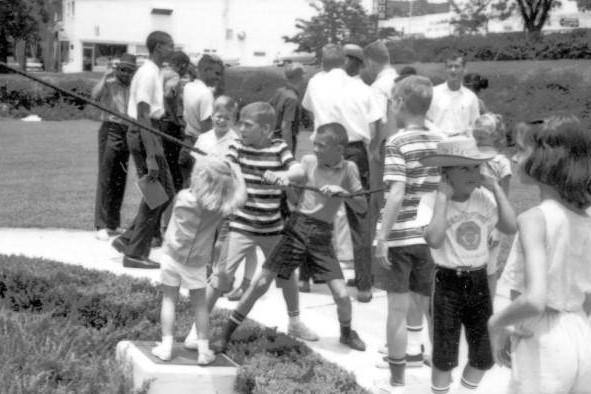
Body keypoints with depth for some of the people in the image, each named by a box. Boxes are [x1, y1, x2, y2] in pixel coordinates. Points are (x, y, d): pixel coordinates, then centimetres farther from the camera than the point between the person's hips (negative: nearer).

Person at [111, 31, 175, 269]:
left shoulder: (155, 72, 15)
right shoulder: (148, 75, -16)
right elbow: (143, 116, -23)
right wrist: (150, 156, -28)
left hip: (149, 132, 10)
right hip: (144, 135, -10)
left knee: (165, 192, 14)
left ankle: (128, 239, 19)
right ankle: (135, 254, 4)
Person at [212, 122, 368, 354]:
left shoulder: (348, 169, 1)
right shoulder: (308, 161, 1)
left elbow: (363, 207, -2)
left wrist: (342, 192, -20)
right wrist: (282, 182, -24)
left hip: (322, 236, 0)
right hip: (297, 227, 0)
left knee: (342, 295, -6)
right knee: (261, 283, -6)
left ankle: (347, 333, 26)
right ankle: (225, 335, 6)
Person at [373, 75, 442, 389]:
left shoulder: (397, 143, -12)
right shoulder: (441, 142, 5)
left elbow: (396, 195, -19)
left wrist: (382, 238, -16)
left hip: (399, 236, -5)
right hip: (431, 236, 5)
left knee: (398, 308, 3)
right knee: (432, 307, 15)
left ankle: (397, 378, 10)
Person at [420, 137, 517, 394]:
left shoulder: (484, 198, 2)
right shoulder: (432, 201, -13)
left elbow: (511, 228, -9)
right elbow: (433, 239, -28)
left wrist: (496, 188, -8)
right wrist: (443, 197, -23)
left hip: (479, 281, 5)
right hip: (447, 283, -5)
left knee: (483, 357, 10)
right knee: (444, 357, 2)